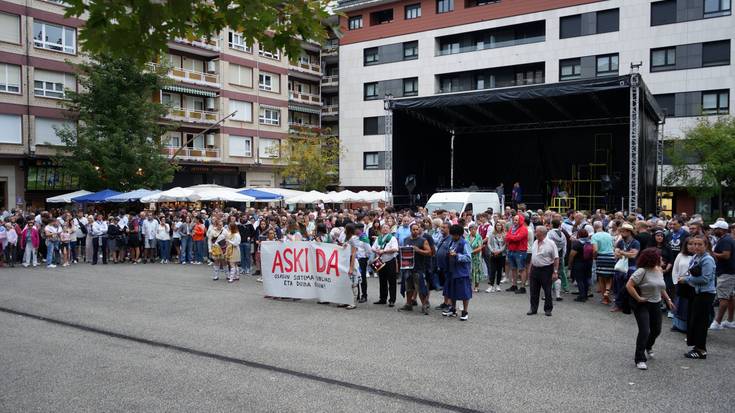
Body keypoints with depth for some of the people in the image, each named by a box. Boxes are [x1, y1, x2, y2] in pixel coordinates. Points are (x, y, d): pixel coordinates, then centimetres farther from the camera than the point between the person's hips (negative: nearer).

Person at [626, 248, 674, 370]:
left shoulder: (659, 270, 5)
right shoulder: (642, 271, -20)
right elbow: (629, 285, -24)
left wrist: (668, 299, 18)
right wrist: (638, 298, -21)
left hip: (656, 305, 8)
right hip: (642, 305, -8)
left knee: (656, 330, 18)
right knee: (644, 331, -12)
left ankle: (648, 347, 48)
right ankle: (640, 359, 0)